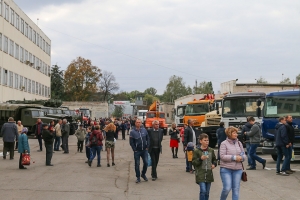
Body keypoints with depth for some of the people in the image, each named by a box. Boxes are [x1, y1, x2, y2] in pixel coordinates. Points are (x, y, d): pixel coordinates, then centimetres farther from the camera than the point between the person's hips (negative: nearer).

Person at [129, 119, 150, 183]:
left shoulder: (144, 130, 3)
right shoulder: (132, 132, -6)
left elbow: (148, 139, 9)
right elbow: (131, 142, -5)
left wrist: (147, 146, 2)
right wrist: (134, 149, -8)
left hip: (144, 150, 3)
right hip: (137, 151, -3)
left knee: (146, 163, 1)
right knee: (137, 164, 2)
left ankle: (143, 174, 24)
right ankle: (138, 177, 12)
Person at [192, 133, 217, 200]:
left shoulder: (211, 150, 7)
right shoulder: (196, 151, -7)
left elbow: (214, 159, 20)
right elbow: (194, 162, -6)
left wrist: (214, 164, -1)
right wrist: (200, 159, -22)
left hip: (209, 174, 5)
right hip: (200, 174, -5)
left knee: (207, 192, 11)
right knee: (203, 191, -14)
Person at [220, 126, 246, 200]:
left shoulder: (239, 143, 10)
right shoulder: (224, 144, -4)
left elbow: (244, 155, 14)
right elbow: (222, 156, -13)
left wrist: (241, 157, -10)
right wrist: (234, 157, -18)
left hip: (238, 169, 4)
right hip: (226, 169, -4)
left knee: (236, 189, 3)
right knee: (227, 188, -9)